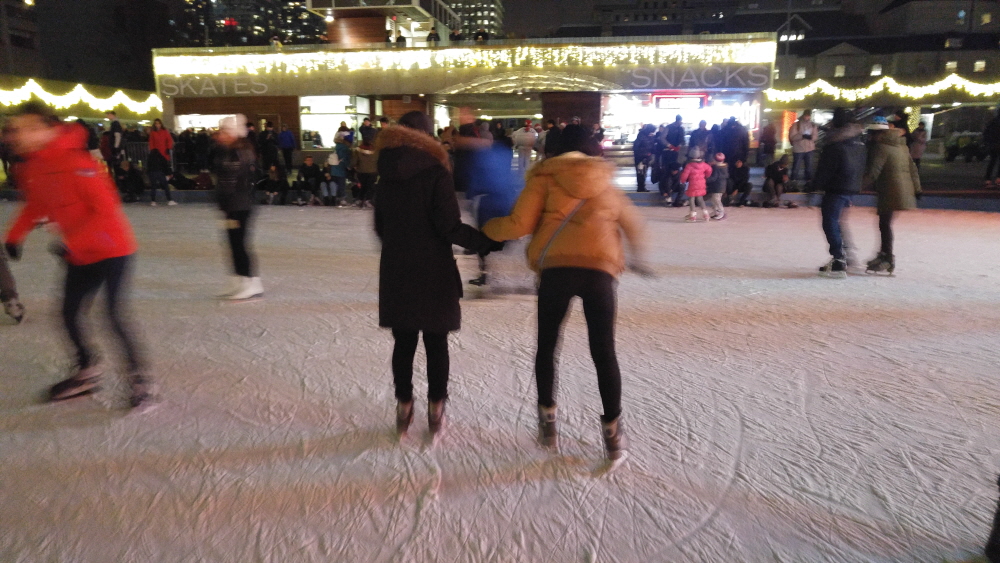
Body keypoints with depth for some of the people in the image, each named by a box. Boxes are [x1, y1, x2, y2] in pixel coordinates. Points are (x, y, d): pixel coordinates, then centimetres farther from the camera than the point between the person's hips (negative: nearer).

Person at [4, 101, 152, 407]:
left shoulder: (74, 162, -21)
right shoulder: (29, 169, 4)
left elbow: (106, 209, -23)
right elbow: (36, 205, 20)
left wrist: (73, 243, -25)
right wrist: (15, 235, 11)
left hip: (112, 248, -8)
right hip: (79, 256, 9)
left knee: (115, 315, -11)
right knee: (69, 313, 13)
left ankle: (140, 379, 4)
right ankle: (87, 371, 31)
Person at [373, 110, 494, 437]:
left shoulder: (386, 175, 5)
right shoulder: (435, 172, -10)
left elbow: (380, 225, 11)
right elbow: (450, 226, -16)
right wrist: (487, 242, -5)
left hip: (395, 272, 4)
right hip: (433, 273, -4)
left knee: (404, 342, 12)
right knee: (436, 343, 8)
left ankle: (404, 409, 19)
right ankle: (435, 410, 14)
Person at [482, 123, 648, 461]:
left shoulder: (545, 176, 10)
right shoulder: (605, 181, 21)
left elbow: (519, 225, 1)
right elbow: (632, 223, 29)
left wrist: (487, 228, 20)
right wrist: (639, 256, 47)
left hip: (556, 266, -2)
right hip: (601, 268, 2)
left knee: (547, 345, 15)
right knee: (604, 352, 10)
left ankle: (548, 422, 21)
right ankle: (612, 431, 13)